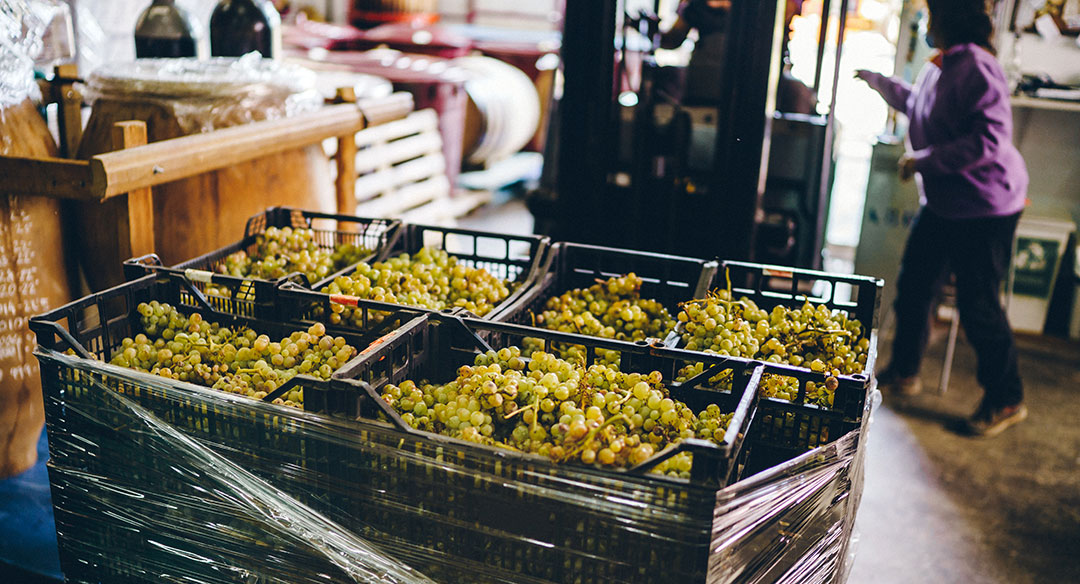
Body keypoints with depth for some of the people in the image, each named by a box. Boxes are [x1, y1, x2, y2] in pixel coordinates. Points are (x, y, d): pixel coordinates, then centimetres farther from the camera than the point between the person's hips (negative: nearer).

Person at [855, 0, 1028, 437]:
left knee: (978, 305, -3)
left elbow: (990, 141, -28)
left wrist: (924, 160, -23)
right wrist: (879, 82, 37)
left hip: (984, 207, -10)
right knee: (913, 286, 15)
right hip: (942, 202, 10)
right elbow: (918, 106, 31)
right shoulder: (940, 65, 9)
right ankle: (903, 372, 33)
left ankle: (1006, 400, 15)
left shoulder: (976, 68, -21)